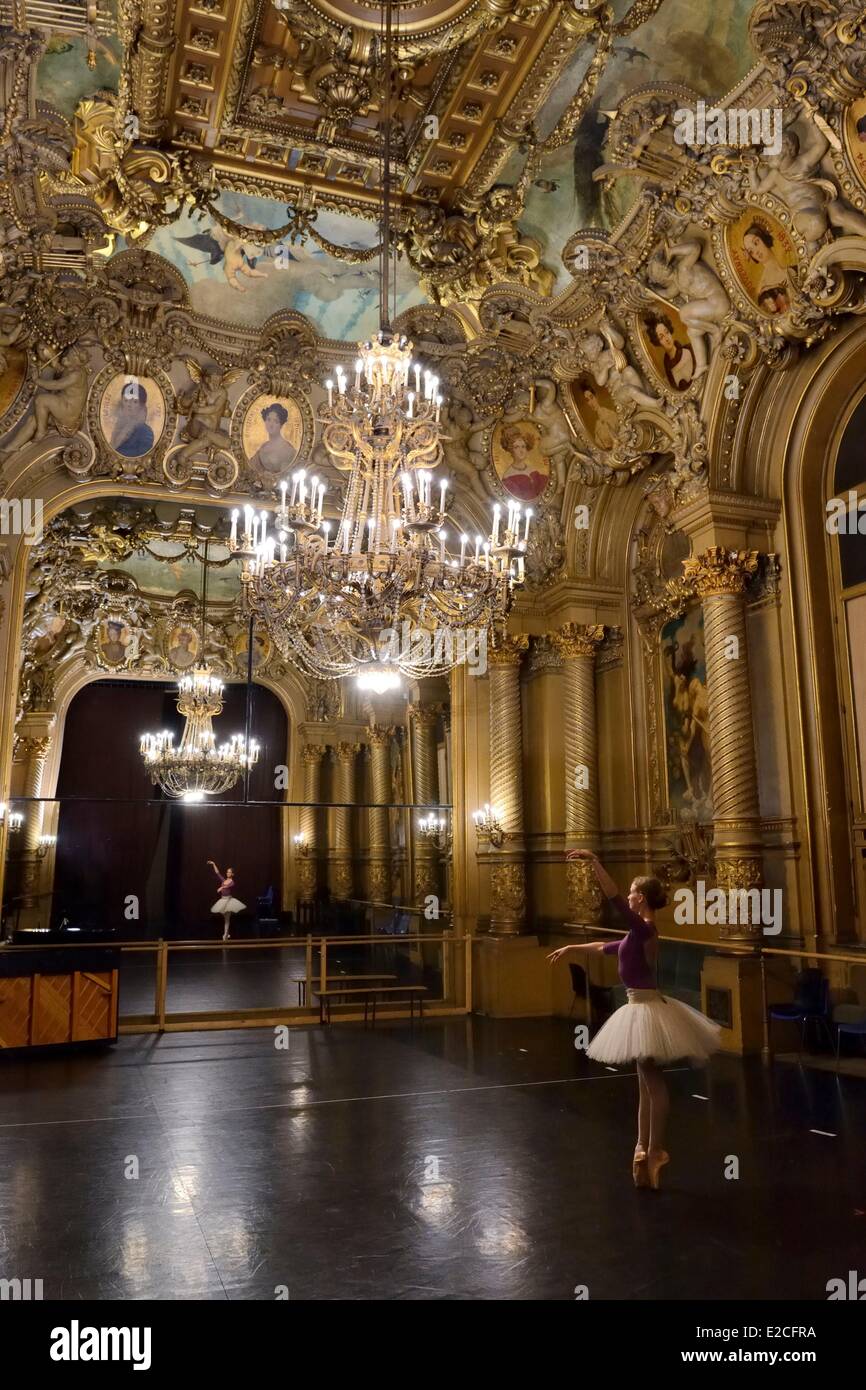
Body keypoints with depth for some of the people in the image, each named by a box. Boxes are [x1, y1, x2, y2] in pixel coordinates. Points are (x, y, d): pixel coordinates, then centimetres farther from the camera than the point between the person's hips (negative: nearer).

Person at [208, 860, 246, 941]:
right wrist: (213, 864, 7)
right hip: (223, 900, 5)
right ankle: (227, 933, 17)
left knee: (227, 918, -5)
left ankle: (225, 934, -7)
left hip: (229, 900, -5)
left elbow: (229, 885, -30)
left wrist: (222, 887, -46)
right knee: (225, 918, 10)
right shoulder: (223, 880, 9)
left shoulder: (232, 882, -7)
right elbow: (217, 872, 10)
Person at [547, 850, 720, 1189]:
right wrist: (570, 948, 36)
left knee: (653, 1083, -1)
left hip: (646, 1008, -10)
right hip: (642, 1007, 10)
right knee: (647, 1083, 14)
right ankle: (644, 1147, 22)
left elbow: (613, 896, -27)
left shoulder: (644, 928, -14)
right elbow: (607, 947, 28)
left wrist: (593, 861, -29)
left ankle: (655, 1150, 7)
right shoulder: (640, 933, 14)